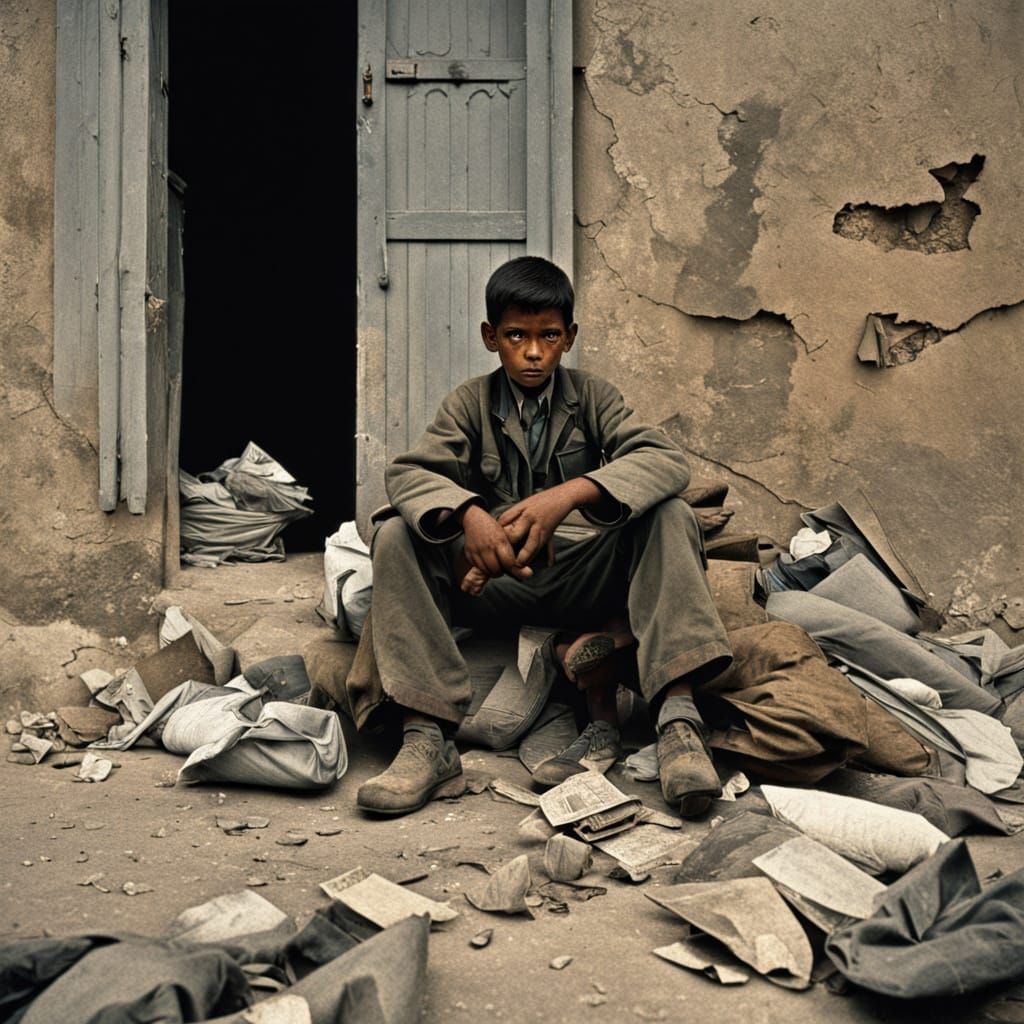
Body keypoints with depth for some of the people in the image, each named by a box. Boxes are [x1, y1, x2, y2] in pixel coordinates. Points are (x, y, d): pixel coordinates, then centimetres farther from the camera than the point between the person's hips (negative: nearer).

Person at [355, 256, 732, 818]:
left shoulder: (592, 397, 4)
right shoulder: (470, 403, 6)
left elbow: (668, 461, -14)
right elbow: (407, 472, -12)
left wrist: (571, 492, -32)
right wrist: (468, 514, -35)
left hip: (582, 575, 0)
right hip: (492, 578, 1)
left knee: (669, 516, -25)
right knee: (396, 535, -22)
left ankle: (677, 716, -36)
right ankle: (427, 738, -29)